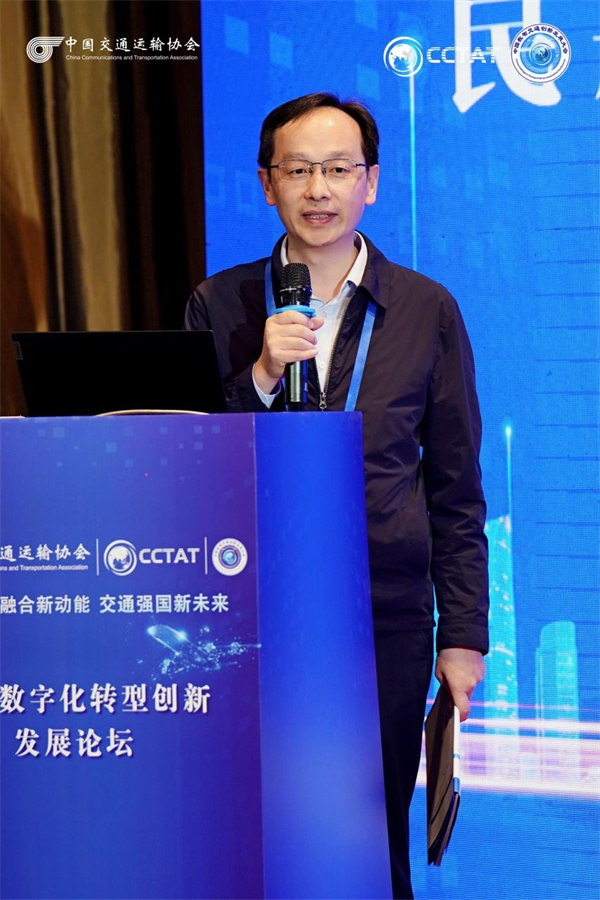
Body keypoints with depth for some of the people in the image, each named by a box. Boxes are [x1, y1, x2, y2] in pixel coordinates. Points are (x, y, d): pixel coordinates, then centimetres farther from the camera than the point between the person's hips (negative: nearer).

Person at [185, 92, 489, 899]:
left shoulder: (427, 310, 5)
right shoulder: (219, 306, 5)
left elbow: (456, 491, 8)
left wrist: (464, 634, 5)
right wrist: (260, 377, -13)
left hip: (386, 619, 0)